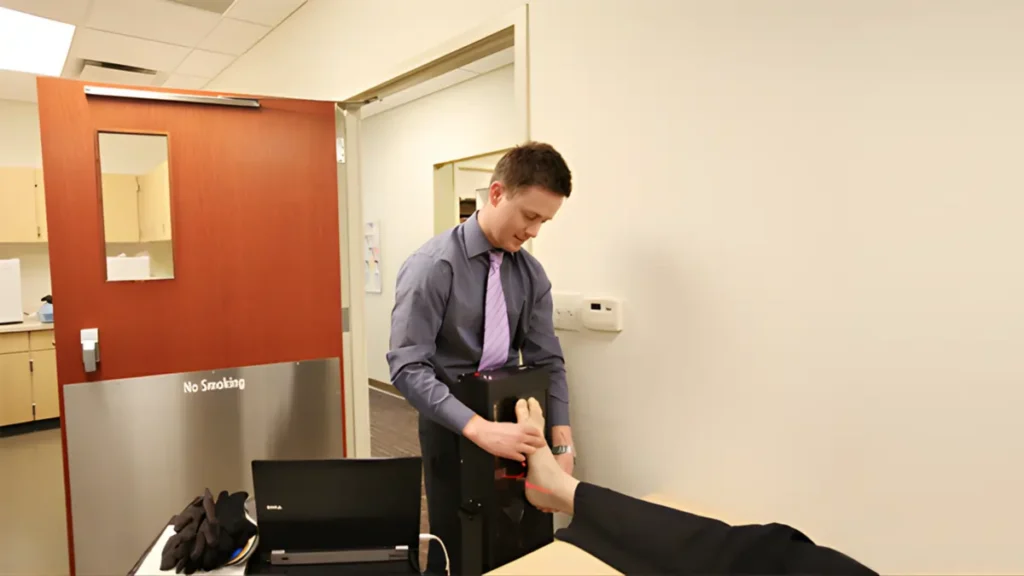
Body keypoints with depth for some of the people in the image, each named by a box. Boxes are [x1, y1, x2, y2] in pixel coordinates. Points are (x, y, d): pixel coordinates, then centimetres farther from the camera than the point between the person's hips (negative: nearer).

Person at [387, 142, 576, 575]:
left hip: (511, 417, 5)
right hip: (451, 426, -4)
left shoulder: (531, 273, -2)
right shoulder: (433, 266, -18)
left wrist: (562, 445, -12)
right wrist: (479, 428, -34)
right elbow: (408, 368, -23)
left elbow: (547, 360, -1)